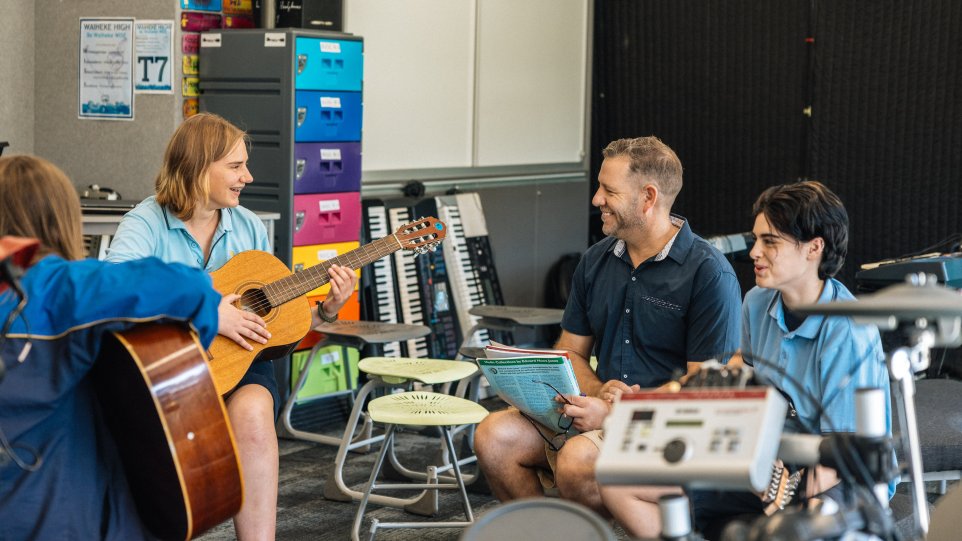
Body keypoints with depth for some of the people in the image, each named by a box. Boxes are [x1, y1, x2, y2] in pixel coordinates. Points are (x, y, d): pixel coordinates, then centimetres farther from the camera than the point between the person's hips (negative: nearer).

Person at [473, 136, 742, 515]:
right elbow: (570, 353, 17)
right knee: (495, 435, -16)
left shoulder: (709, 274, -11)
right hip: (602, 410, 7)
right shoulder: (595, 261, 11)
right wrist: (598, 392, -7)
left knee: (577, 459, -34)